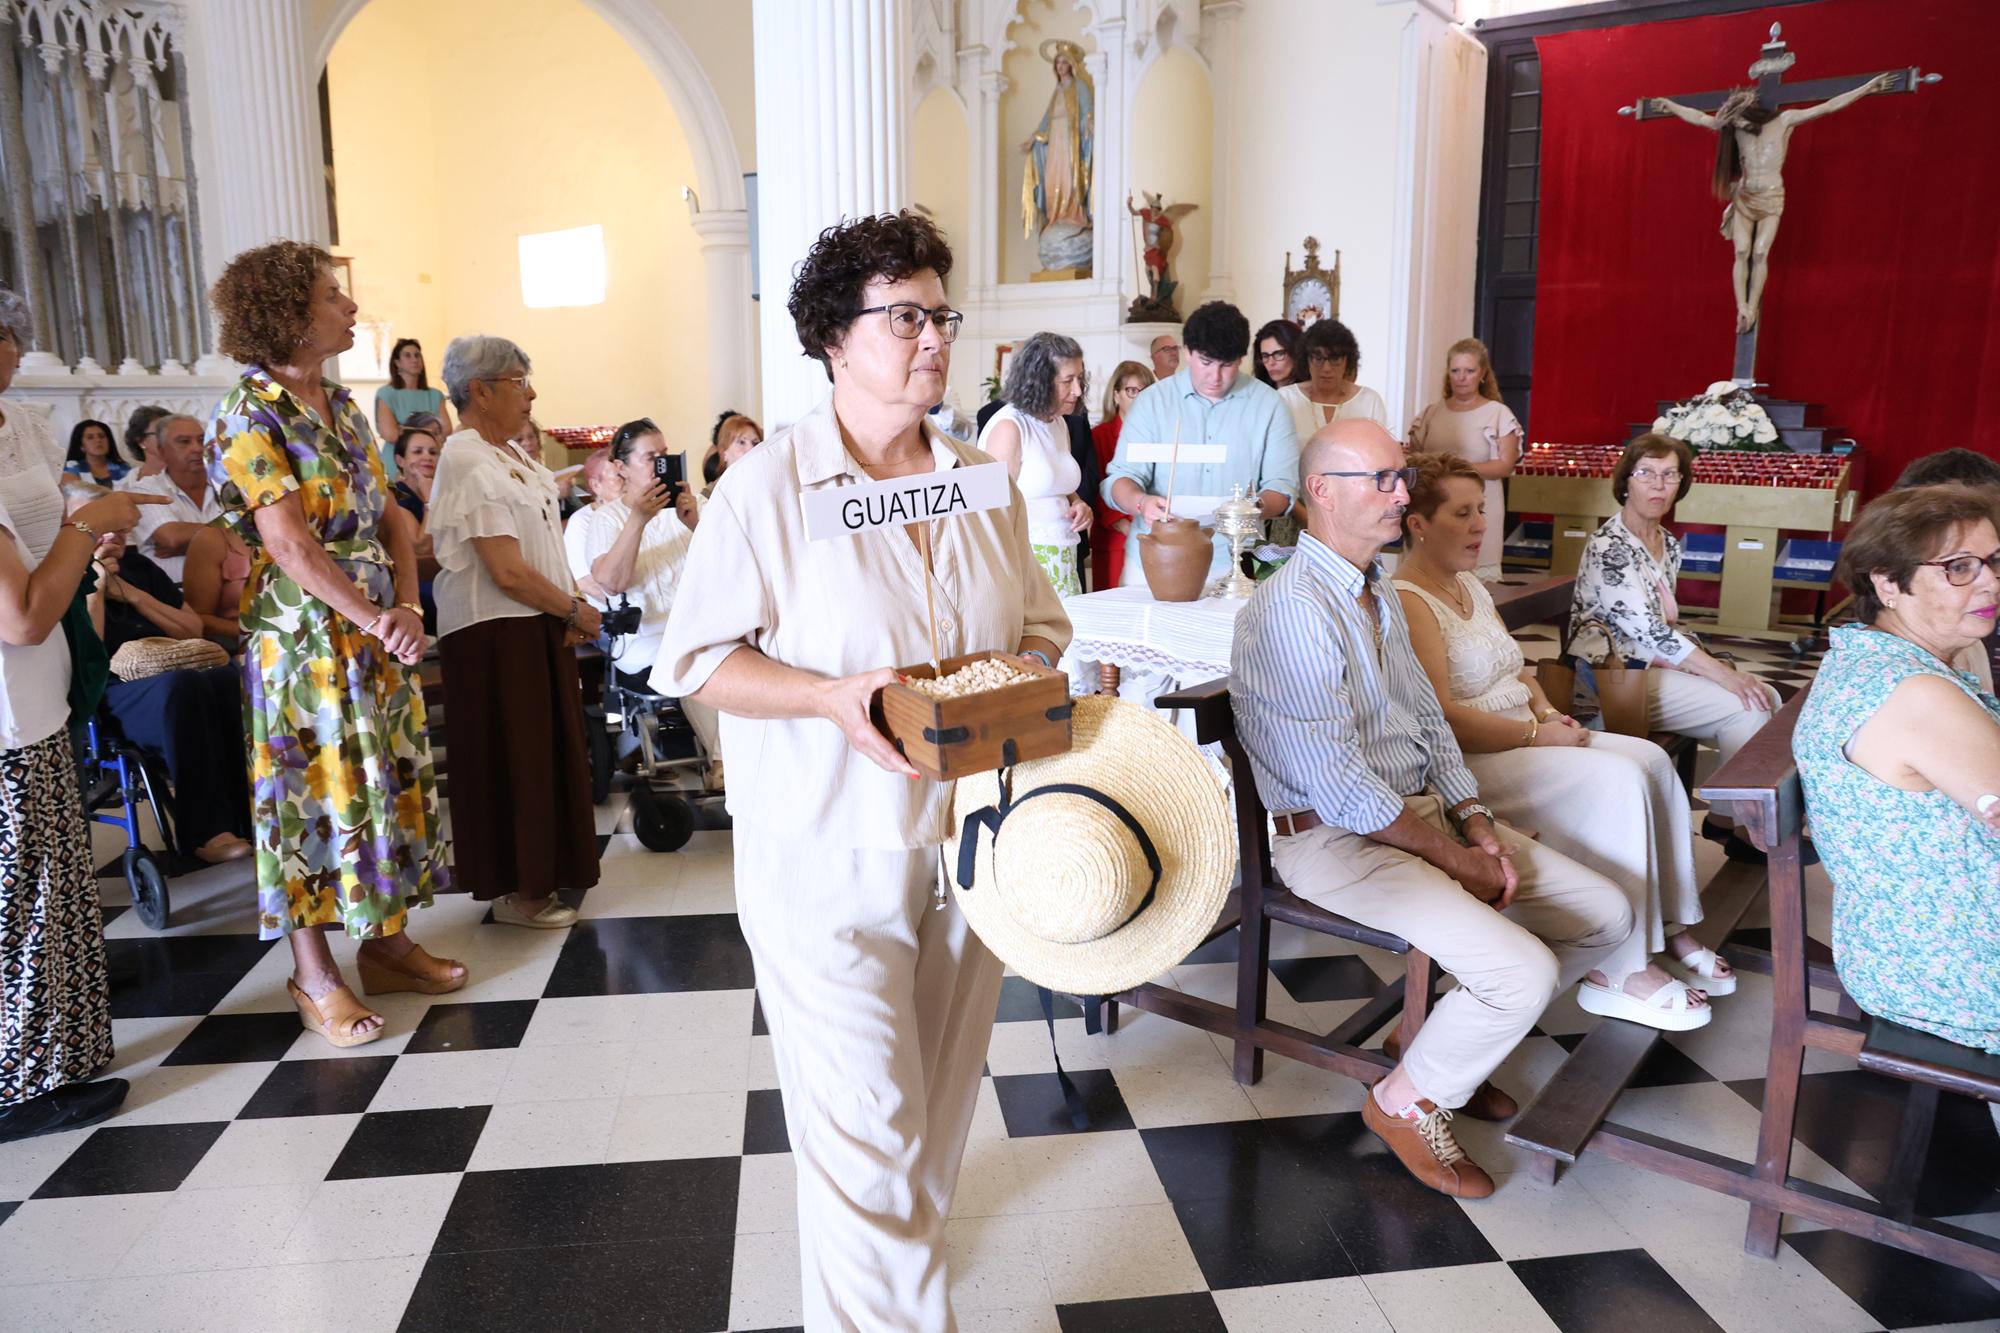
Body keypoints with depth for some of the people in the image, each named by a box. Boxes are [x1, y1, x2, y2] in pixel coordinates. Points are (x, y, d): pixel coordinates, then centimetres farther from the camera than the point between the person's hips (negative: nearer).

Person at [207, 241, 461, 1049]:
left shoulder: (344, 408, 11)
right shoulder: (249, 418, -11)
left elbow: (390, 520, 8)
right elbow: (289, 541, -20)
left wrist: (408, 605, -7)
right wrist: (376, 618, -24)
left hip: (376, 634, 7)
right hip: (301, 638, -7)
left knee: (389, 783, 11)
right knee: (315, 794, 1)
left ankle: (388, 942, 24)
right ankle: (313, 974, 14)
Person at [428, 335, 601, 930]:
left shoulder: (510, 452, 12)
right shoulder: (469, 463, -18)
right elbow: (508, 572, -22)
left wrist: (570, 604, 1)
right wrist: (576, 611, -11)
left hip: (536, 624, 9)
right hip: (494, 634, -9)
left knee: (543, 751, 15)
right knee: (511, 760, 1)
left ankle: (538, 871, 29)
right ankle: (512, 891, 14)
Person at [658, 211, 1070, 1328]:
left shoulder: (984, 484, 6)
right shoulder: (768, 487, -9)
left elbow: (1043, 630, 13)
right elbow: (699, 659, -9)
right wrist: (832, 696, -23)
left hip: (969, 835, 5)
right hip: (829, 855, -5)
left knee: (940, 1098, 21)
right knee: (867, 1128, 0)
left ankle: (905, 1243, 46)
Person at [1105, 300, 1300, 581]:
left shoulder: (1268, 405, 2)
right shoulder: (1153, 401, 2)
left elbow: (1282, 485, 0)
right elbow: (1122, 476, -3)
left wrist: (1256, 506, -23)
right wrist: (1141, 502, -26)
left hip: (1233, 564, 0)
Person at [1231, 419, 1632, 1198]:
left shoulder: (1377, 592, 12)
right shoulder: (1294, 608, -21)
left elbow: (1428, 718, 16)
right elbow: (1338, 784, -23)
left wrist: (1475, 821, 1)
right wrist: (1455, 858, -14)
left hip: (1421, 810, 10)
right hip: (1334, 840, -10)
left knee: (1605, 915, 6)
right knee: (1524, 970, -23)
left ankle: (1457, 1044, 20)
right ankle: (1407, 1101, 3)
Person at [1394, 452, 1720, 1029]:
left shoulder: (1470, 586, 16)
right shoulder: (1407, 602, -16)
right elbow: (1441, 718, -22)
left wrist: (1547, 711, 3)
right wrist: (1534, 734, -16)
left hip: (1521, 738, 10)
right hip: (1470, 764, -10)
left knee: (1650, 759, -5)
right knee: (1616, 781, -22)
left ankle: (1665, 928, 3)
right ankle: (1615, 973, -15)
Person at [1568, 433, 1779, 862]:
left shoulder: (1670, 544, 11)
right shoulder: (1608, 547, -18)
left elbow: (1665, 625, 17)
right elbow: (1648, 630, -24)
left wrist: (1698, 660, -2)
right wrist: (1724, 674, -24)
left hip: (1654, 665, 9)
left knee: (1768, 697, -2)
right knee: (1747, 708, -16)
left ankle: (1724, 817, 6)